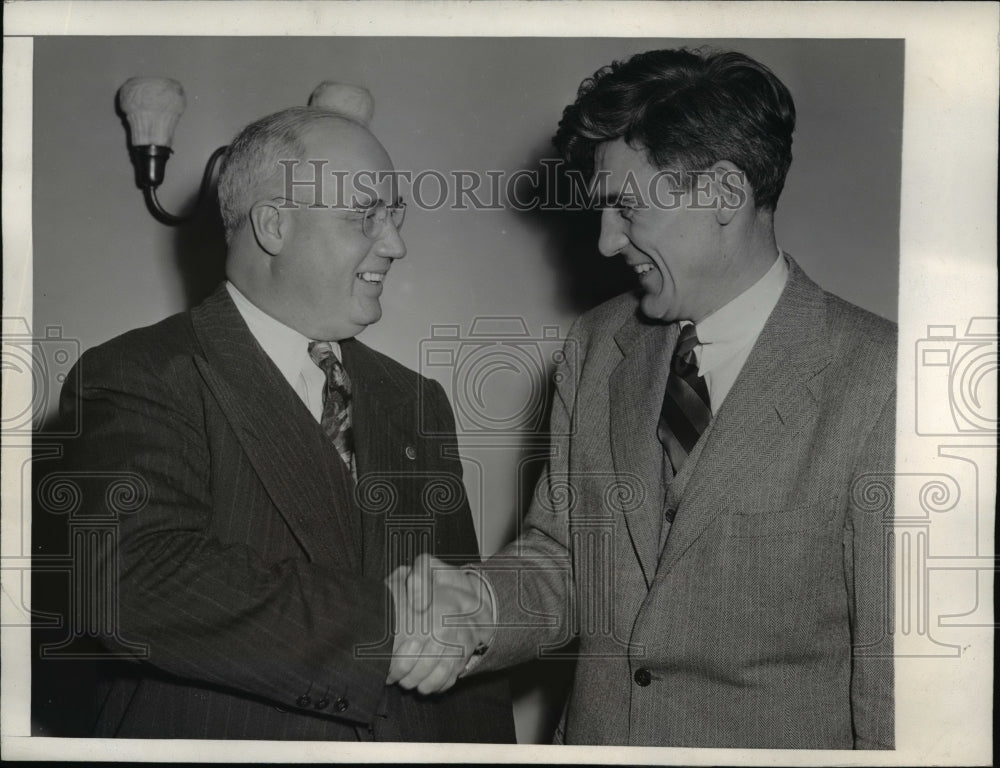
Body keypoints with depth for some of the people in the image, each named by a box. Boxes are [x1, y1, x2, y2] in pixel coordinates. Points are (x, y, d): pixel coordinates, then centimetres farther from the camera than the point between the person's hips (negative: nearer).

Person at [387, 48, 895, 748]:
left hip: (777, 741, -4)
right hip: (587, 737, 5)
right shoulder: (595, 348, -1)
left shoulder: (876, 381, -19)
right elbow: (559, 560, 2)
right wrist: (476, 605, -16)